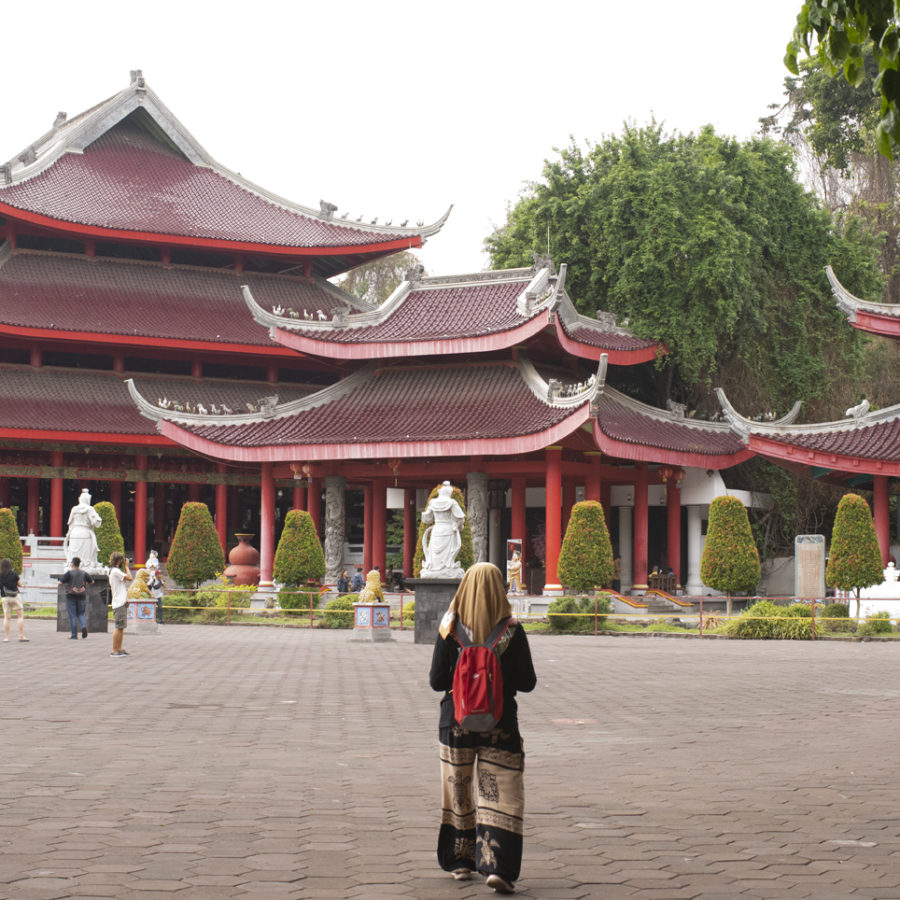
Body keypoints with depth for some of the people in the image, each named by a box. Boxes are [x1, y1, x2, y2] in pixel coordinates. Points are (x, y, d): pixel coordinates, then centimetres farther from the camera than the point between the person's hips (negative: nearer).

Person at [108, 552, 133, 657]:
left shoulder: (114, 571, 18)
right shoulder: (115, 571, -13)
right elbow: (129, 578, -18)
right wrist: (126, 566, -5)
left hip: (121, 602, 10)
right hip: (119, 603, -10)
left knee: (121, 627, 12)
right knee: (119, 627, -9)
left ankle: (119, 649, 16)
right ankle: (114, 651, -8)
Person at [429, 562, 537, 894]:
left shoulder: (450, 627, -7)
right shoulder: (512, 629, -9)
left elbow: (437, 681, -7)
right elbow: (527, 682, -5)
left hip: (456, 721, 2)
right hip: (500, 723, -1)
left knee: (458, 792, 17)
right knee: (501, 795, 0)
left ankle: (460, 861, 25)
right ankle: (497, 867, -14)